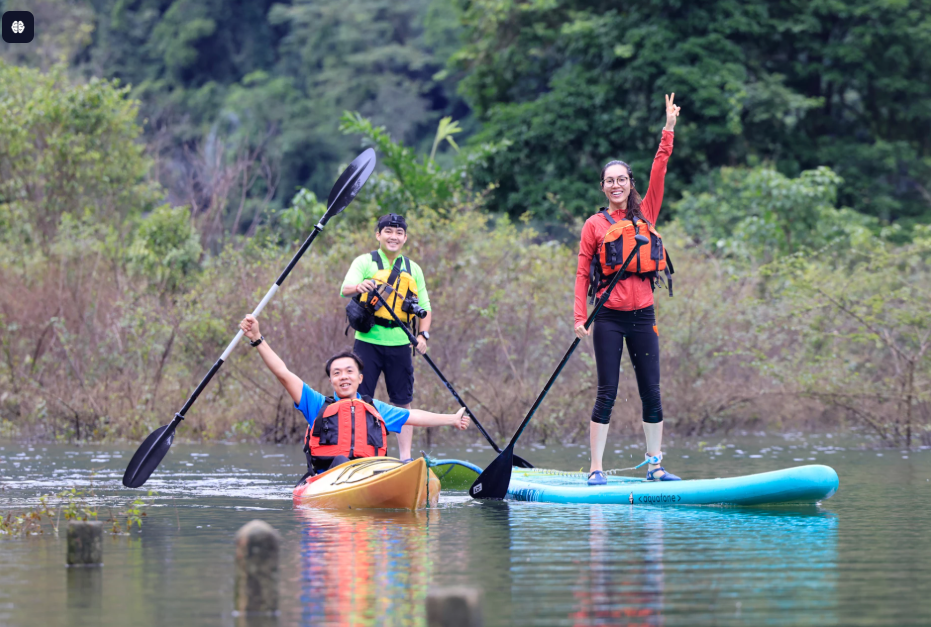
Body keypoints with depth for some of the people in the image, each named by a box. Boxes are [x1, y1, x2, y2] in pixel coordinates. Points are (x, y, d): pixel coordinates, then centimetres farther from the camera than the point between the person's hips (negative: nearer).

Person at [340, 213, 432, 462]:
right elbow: (345, 288, -15)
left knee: (403, 402, 5)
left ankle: (405, 457, 9)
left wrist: (423, 334, -4)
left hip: (400, 344, 3)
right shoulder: (364, 262, 2)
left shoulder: (413, 269, 13)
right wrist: (358, 287, -39)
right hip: (368, 341, -3)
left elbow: (424, 308, 15)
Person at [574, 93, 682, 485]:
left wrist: (668, 131, -3)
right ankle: (596, 469, -1)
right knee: (607, 393, -4)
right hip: (609, 317, -3)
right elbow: (582, 274, 2)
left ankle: (655, 466, 9)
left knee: (651, 392, 2)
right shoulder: (595, 225, 3)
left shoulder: (645, 215, 10)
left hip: (643, 316, 3)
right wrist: (580, 316, -7)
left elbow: (658, 172, 3)